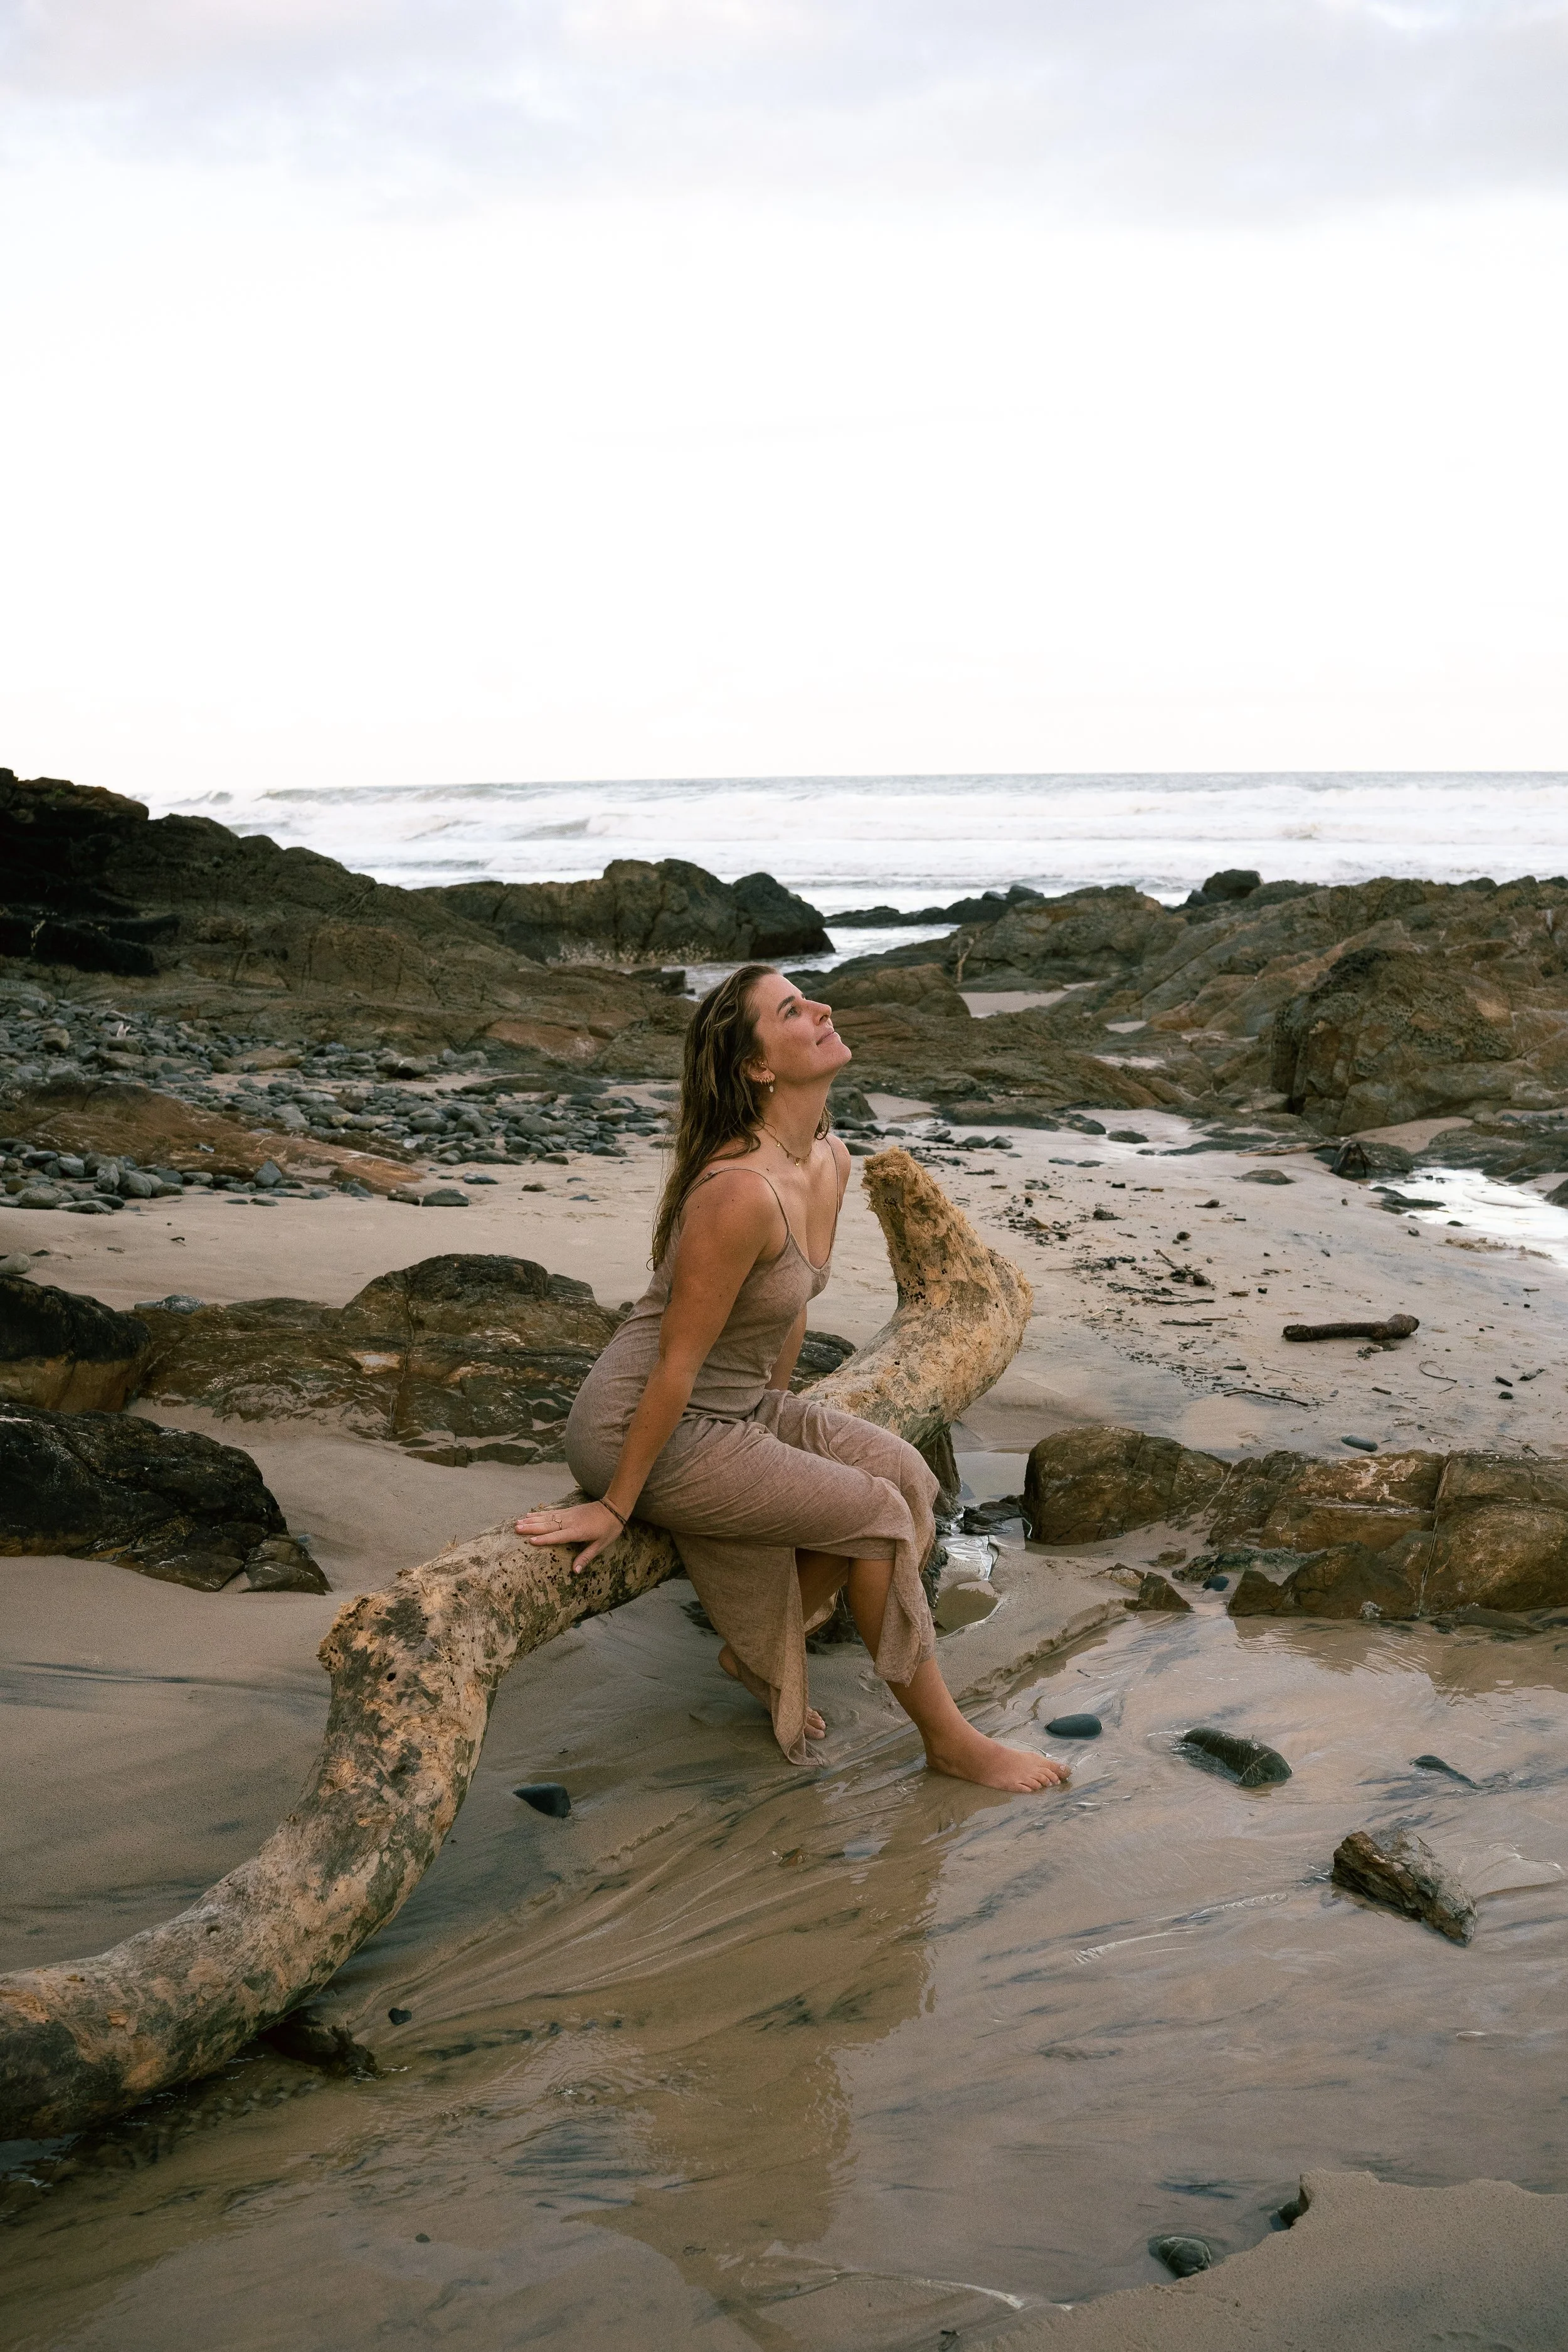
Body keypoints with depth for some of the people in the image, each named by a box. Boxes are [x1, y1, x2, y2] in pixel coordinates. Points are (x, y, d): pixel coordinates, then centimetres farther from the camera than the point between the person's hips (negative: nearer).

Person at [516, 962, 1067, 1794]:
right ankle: (949, 1741, 7)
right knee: (872, 1511, -10)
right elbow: (676, 1364, -24)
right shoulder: (742, 1190, -30)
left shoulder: (829, 1161, 0)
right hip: (645, 1425, -9)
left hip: (738, 1407, 9)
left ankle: (762, 1652, 17)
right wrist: (615, 1507, -18)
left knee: (903, 1473, 1)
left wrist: (780, 1429, 23)